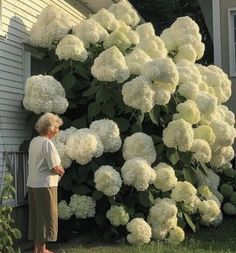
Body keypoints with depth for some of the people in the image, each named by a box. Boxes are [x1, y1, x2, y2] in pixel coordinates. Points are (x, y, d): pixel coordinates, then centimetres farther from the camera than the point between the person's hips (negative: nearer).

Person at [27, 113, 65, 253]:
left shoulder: (34, 141, 8)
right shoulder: (47, 143, -17)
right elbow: (55, 168, -19)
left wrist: (58, 170, 10)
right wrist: (61, 171, 3)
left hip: (32, 184, 8)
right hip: (45, 185, -8)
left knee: (36, 216, 15)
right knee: (47, 218, 2)